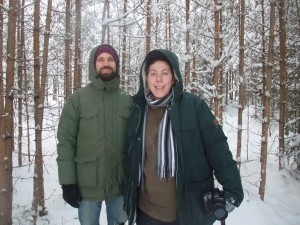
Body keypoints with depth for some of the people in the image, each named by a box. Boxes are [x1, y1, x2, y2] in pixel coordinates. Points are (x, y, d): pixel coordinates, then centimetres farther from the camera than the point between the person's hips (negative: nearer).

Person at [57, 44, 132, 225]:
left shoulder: (127, 101, 2)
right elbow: (65, 141, -7)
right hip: (87, 185, -2)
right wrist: (68, 181, -10)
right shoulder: (78, 99, -5)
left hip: (121, 183, 2)